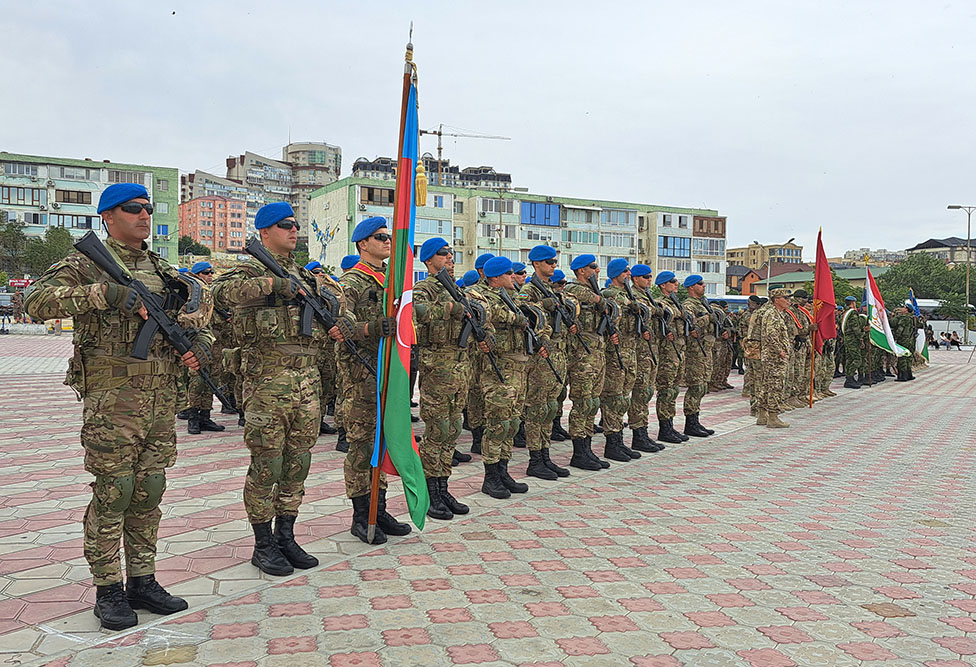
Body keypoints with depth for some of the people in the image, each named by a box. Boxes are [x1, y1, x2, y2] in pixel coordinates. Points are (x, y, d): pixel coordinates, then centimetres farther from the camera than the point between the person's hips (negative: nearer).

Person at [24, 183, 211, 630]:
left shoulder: (162, 270, 16)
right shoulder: (87, 264, -3)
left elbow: (200, 308, 26)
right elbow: (38, 300, -17)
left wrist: (200, 344, 5)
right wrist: (107, 293, -26)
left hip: (162, 396, 6)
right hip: (112, 396, -6)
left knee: (149, 491, 11)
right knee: (112, 493, -1)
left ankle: (141, 580, 22)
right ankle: (107, 590, 11)